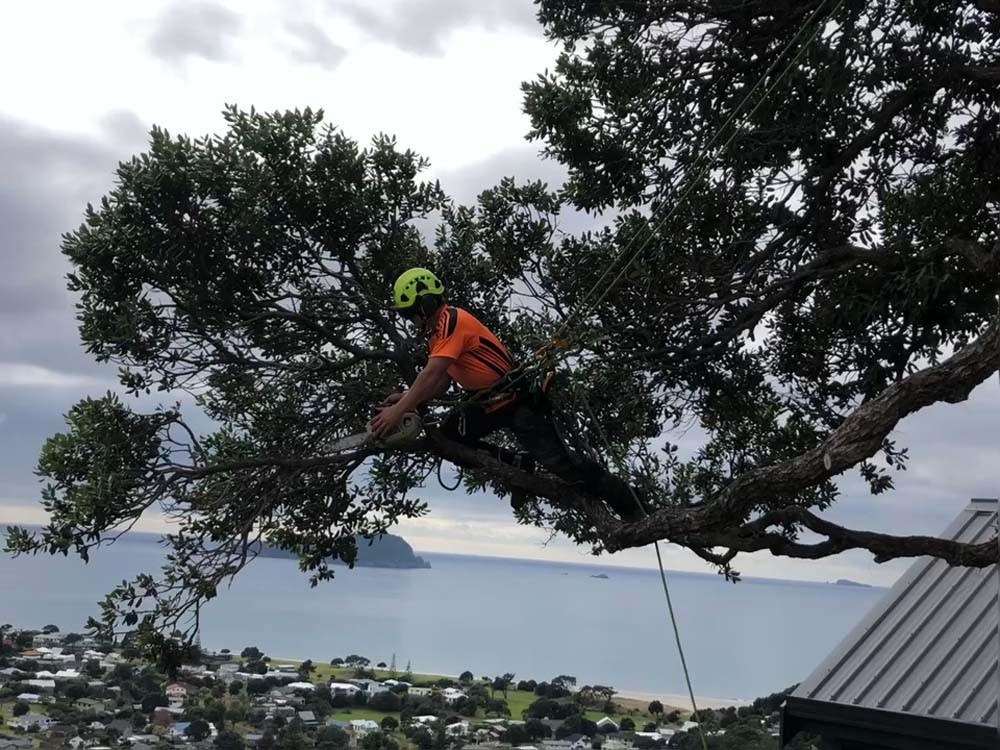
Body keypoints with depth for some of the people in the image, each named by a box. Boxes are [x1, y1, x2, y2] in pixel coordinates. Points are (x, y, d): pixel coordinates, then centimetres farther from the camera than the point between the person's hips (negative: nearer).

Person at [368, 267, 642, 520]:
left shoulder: (451, 322, -20)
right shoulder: (440, 328, 11)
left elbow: (431, 374, -30)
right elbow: (442, 380, 13)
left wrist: (398, 411, -31)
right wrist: (408, 399, -1)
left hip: (517, 401, -10)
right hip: (488, 402, 10)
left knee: (560, 462, -12)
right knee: (447, 437, -1)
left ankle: (631, 511, -2)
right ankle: (518, 464, 5)